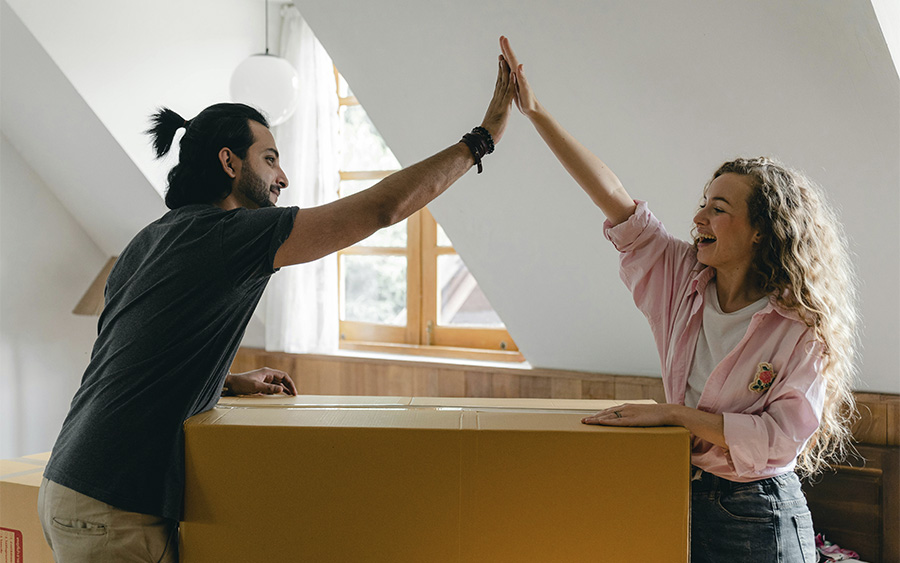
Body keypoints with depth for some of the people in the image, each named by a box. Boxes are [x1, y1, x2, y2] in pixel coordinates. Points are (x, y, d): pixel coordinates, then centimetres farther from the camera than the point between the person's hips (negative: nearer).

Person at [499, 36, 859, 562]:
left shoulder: (803, 330, -15)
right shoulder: (684, 277, -2)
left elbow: (783, 436, -22)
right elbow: (614, 199, -5)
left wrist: (674, 414, -21)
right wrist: (535, 111, -8)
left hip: (757, 518, -5)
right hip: (681, 498, 5)